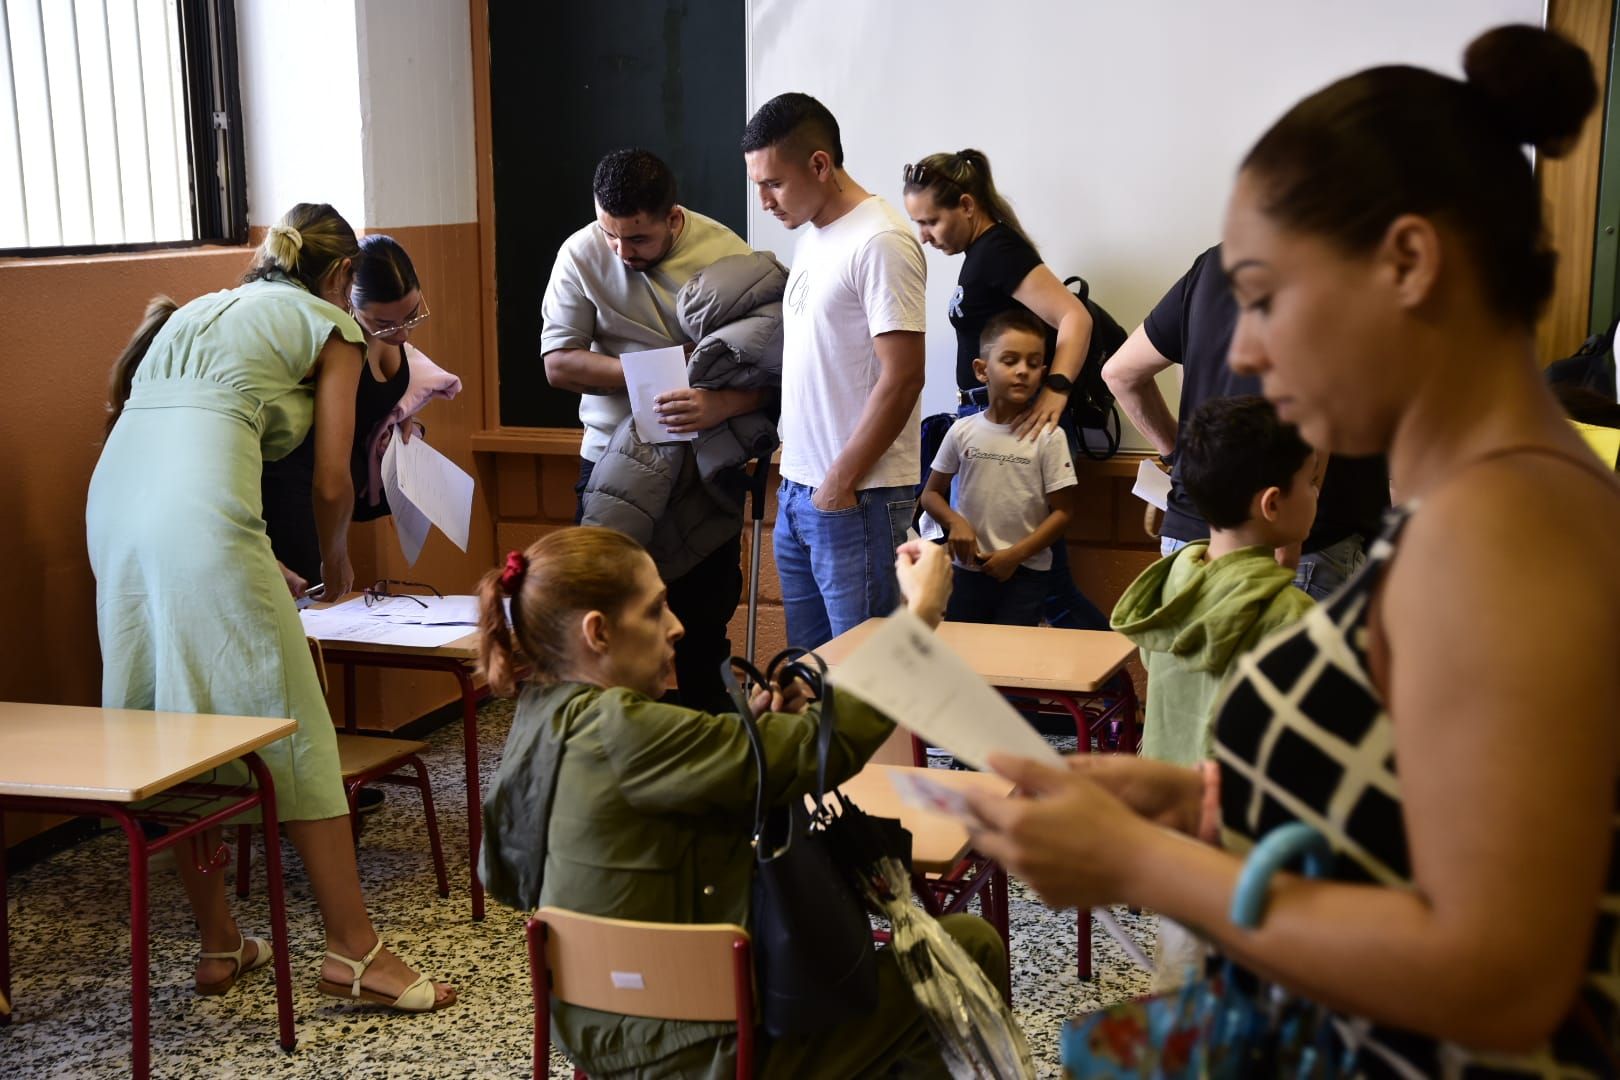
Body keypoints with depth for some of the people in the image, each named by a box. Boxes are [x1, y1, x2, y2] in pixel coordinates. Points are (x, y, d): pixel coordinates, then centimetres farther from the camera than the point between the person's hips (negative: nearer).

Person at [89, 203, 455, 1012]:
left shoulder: (196, 311, 33)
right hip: (200, 516, -7)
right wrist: (335, 562, 28)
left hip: (112, 501, 7)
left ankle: (218, 945, 22)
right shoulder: (329, 325, 15)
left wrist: (256, 567, 36)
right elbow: (331, 483, 8)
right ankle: (353, 950, 2)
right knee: (292, 729, -1)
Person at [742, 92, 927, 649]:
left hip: (856, 498, -9)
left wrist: (839, 483, -15)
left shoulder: (880, 243, -13)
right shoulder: (810, 240, 14)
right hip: (797, 490, 9)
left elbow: (902, 378, -18)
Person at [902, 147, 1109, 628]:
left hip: (1021, 427, -10)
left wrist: (1055, 390, -30)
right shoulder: (981, 252, 16)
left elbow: (1074, 317, -23)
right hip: (987, 423, 10)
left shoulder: (998, 251, -14)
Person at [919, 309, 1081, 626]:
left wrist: (1015, 555, -12)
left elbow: (1062, 511, -5)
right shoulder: (962, 432, -1)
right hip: (967, 569, 2)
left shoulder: (1048, 436, -8)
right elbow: (931, 493, 9)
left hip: (1024, 573, -2)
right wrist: (954, 522, -11)